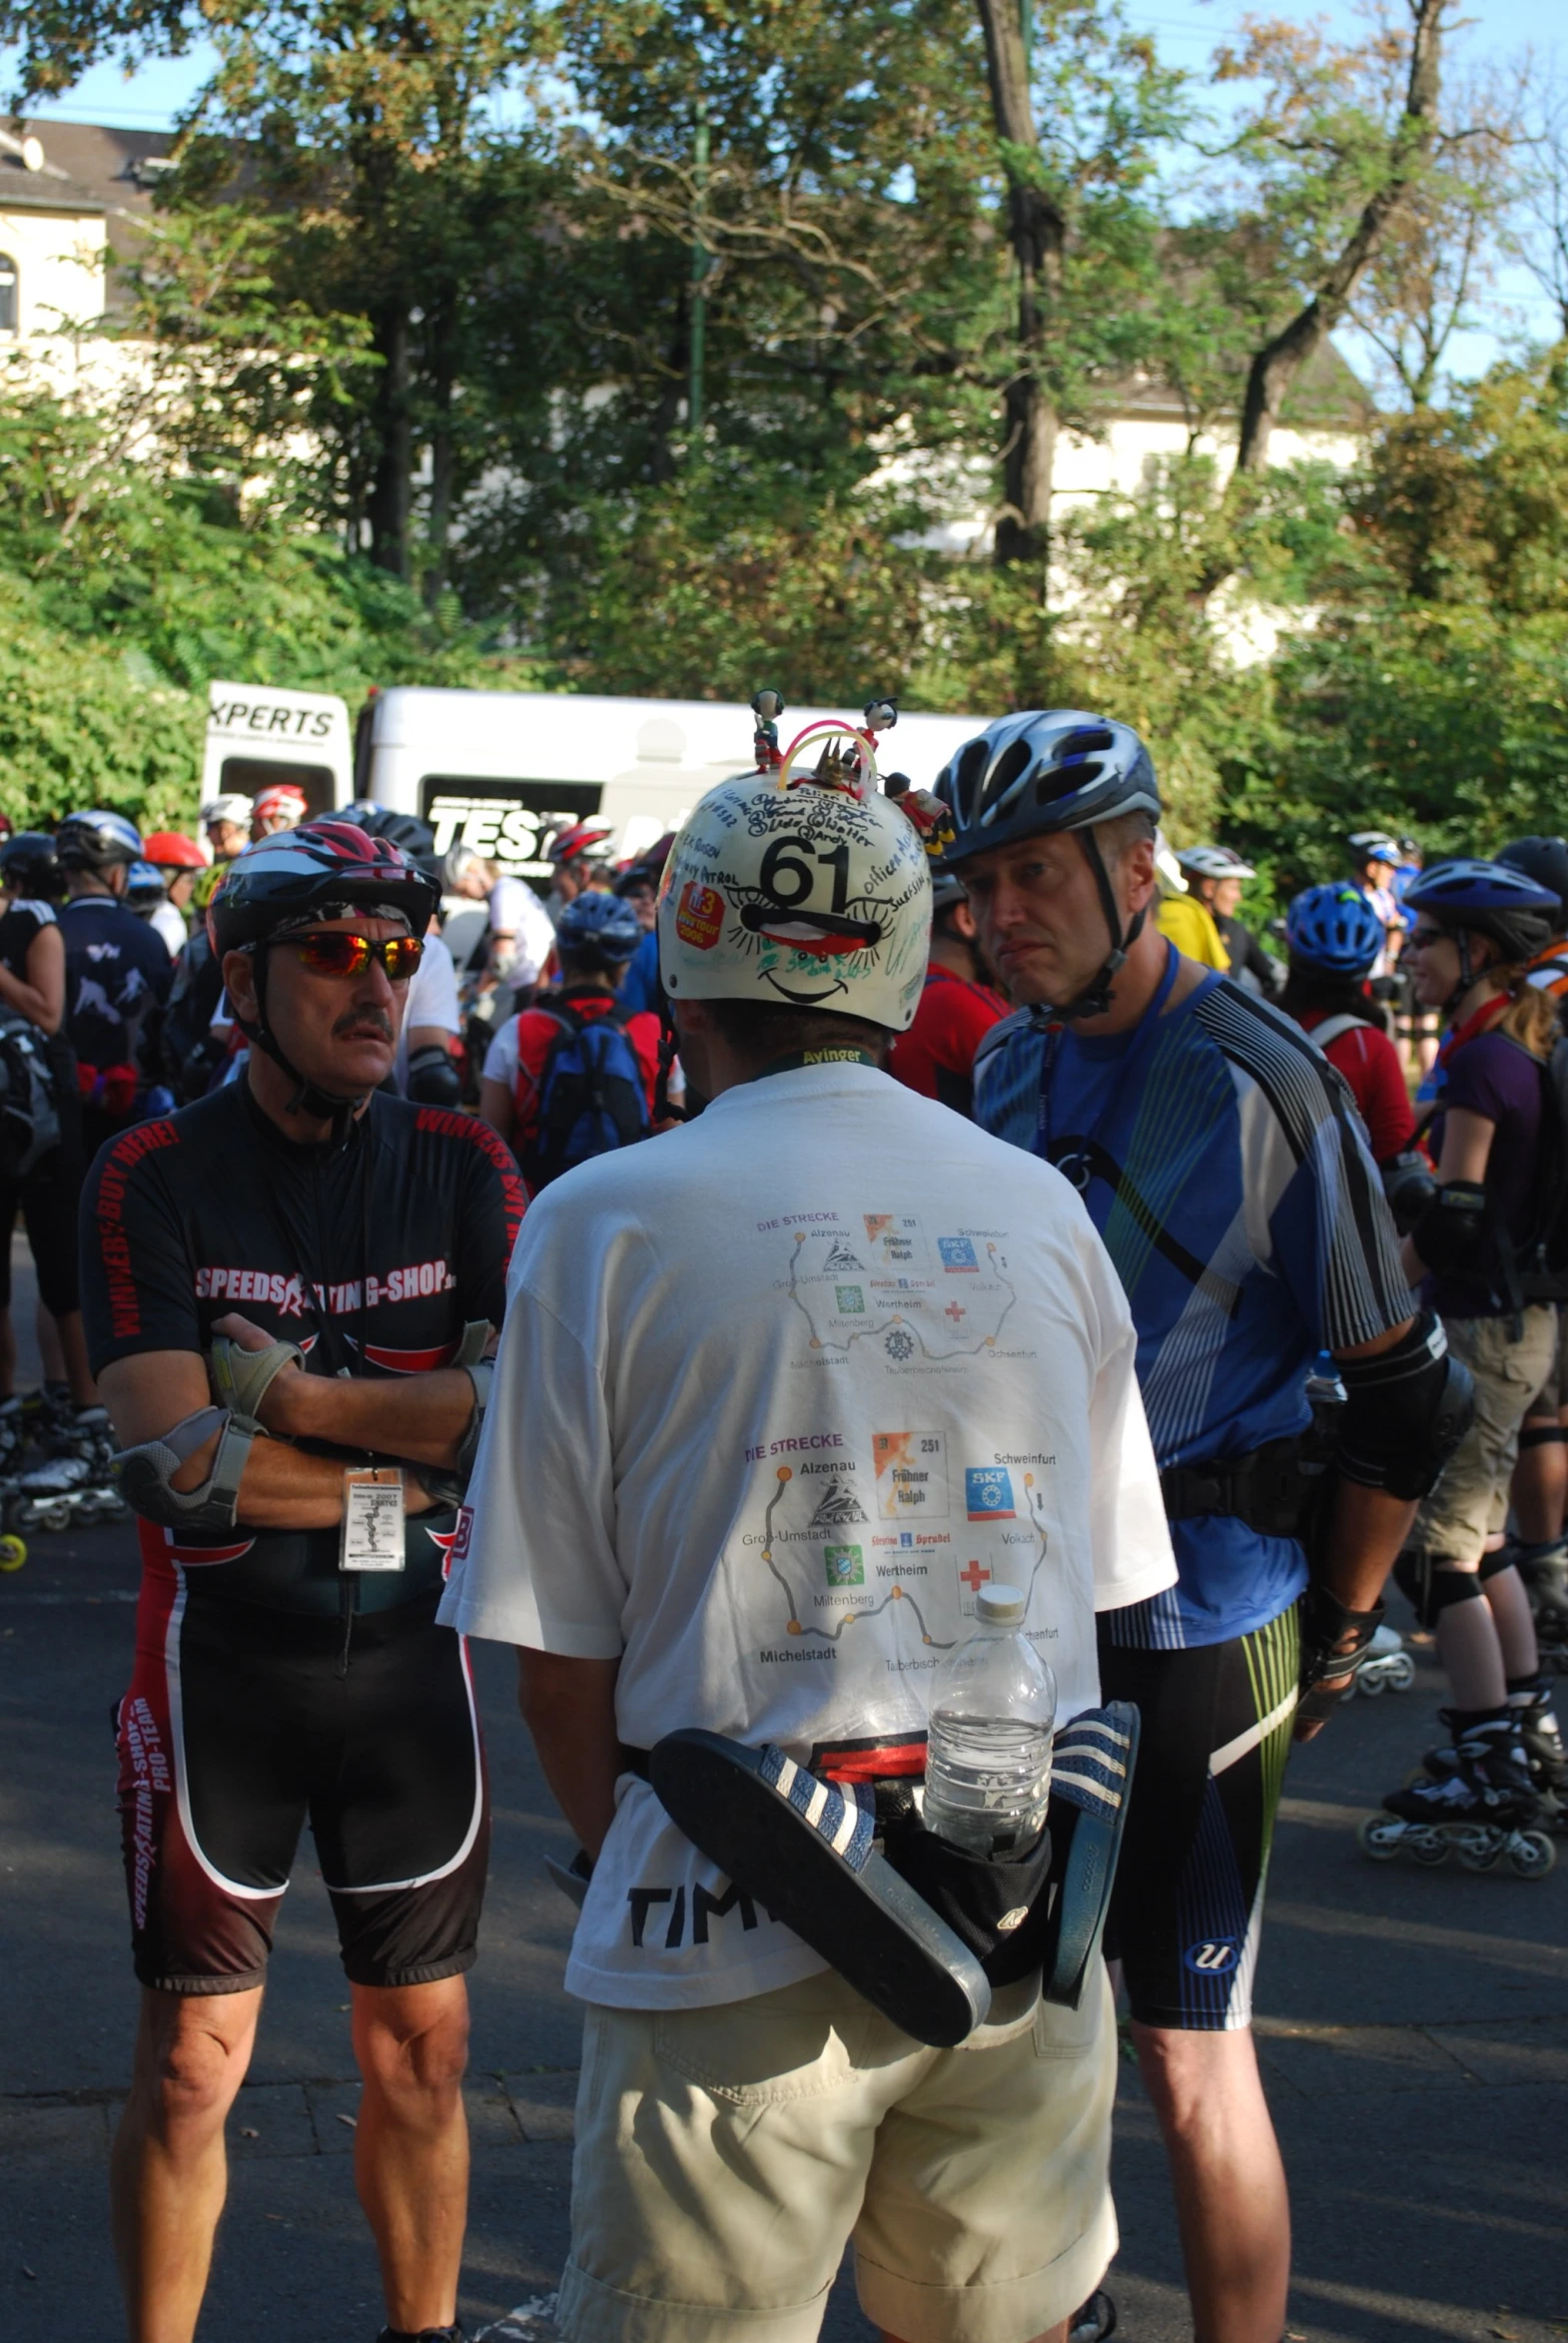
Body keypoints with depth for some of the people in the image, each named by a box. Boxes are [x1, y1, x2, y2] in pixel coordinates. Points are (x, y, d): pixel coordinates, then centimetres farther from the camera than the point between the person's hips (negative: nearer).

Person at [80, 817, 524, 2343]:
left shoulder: (464, 1170, 2)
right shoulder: (153, 1180, -6)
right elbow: (172, 1463, -16)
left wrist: (296, 1392, -17)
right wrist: (418, 1460, -12)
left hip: (410, 1654, 3)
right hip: (218, 1660, -2)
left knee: (420, 2049, 12)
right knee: (189, 2068, 5)